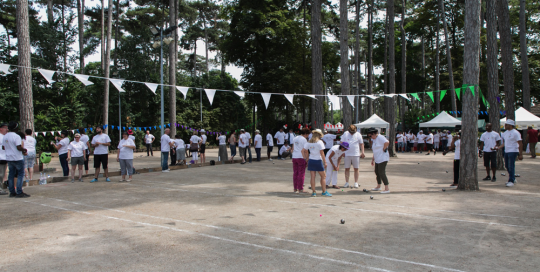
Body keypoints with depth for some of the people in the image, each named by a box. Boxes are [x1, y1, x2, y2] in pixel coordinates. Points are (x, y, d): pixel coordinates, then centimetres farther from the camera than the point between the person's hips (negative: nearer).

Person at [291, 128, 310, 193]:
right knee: (301, 173, 0)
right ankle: (300, 189, 3)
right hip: (301, 158, -7)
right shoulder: (304, 139, -9)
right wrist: (307, 158, -6)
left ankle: (295, 188, 14)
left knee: (295, 173, 10)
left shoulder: (295, 138, 14)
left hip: (294, 157, 7)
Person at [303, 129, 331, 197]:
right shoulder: (320, 142, -10)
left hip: (311, 161, 5)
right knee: (323, 176, 8)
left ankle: (314, 192, 7)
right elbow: (322, 153, -12)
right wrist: (325, 162, -8)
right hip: (318, 161, -4)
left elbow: (303, 150, 3)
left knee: (313, 177, 6)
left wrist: (306, 158, 10)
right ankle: (324, 192, 10)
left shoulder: (308, 143, 5)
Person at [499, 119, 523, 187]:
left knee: (511, 166, -9)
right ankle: (513, 179, 27)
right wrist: (498, 148, 6)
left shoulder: (515, 133, -11)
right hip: (506, 151, 8)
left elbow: (520, 144, -12)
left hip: (513, 151, -8)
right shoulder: (505, 133, 13)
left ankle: (511, 181, -4)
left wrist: (520, 154, -16)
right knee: (507, 166, 12)